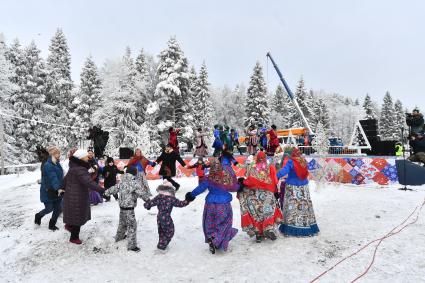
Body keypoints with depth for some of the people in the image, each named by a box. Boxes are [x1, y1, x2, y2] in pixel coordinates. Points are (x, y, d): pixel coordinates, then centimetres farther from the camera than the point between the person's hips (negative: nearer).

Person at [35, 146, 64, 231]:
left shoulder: (57, 164, 6)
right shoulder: (48, 165, -20)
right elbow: (53, 178, -33)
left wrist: (61, 188, 14)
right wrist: (58, 188, -42)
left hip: (57, 191, 7)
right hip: (48, 191, -7)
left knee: (58, 209, 8)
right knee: (49, 209, 6)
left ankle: (52, 224, 24)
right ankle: (38, 216, 37)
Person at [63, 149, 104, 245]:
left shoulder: (74, 167, 9)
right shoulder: (80, 170, -25)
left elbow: (66, 179, 22)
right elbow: (89, 182, -34)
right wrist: (102, 190, -36)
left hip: (72, 195, 9)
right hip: (77, 198, -9)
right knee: (78, 216, 5)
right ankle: (74, 237, 19)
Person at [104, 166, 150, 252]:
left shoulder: (122, 182, 2)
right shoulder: (135, 183, -19)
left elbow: (114, 188, 13)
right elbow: (142, 193, -18)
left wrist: (107, 192, 30)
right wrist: (148, 199, -4)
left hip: (122, 206, 8)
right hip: (129, 208, -8)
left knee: (122, 222, 27)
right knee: (132, 225, -1)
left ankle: (119, 236, 46)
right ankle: (131, 245, 2)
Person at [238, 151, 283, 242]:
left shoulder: (252, 169, -4)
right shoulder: (271, 168, -1)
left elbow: (249, 181, -14)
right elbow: (275, 182, -2)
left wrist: (242, 182, 2)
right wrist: (276, 192, 7)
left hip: (254, 196, 0)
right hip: (268, 195, 0)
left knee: (256, 214, 8)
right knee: (269, 212, 15)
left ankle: (258, 233, 10)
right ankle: (269, 229, 4)